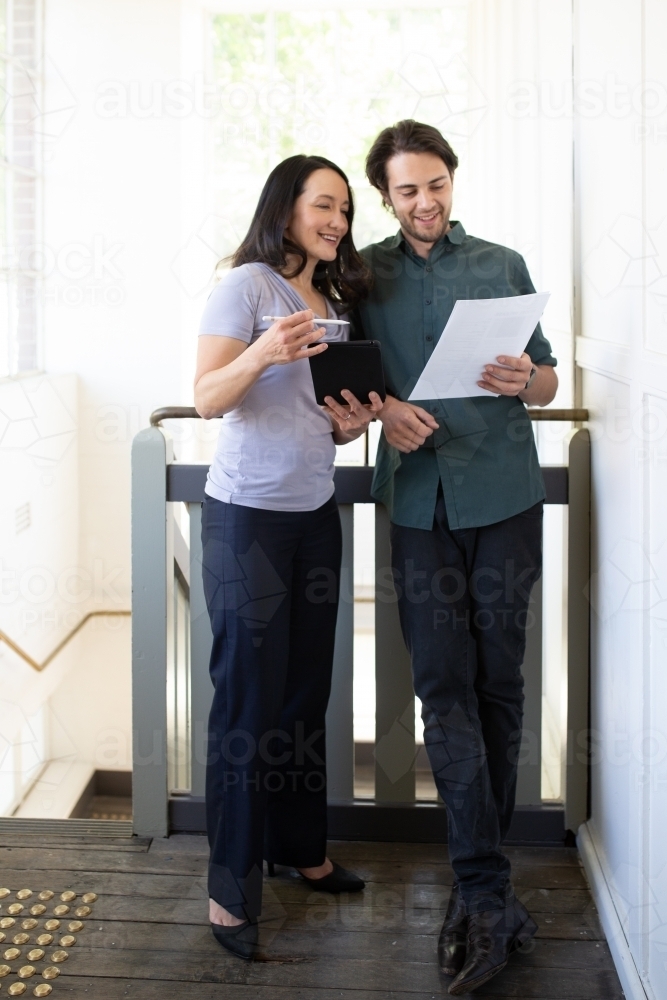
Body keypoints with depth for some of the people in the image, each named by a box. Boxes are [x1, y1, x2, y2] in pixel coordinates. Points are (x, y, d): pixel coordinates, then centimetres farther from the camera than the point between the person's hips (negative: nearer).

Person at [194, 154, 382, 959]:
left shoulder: (333, 302, 15)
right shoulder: (248, 285, -8)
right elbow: (207, 400, -15)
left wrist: (351, 425, -1)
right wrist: (261, 353, -33)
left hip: (315, 513, 7)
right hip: (247, 516, -7)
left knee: (306, 690, 12)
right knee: (248, 699, -3)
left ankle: (300, 846, 27)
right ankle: (231, 889, 8)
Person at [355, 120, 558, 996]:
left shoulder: (503, 266, 12)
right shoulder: (365, 274, 12)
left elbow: (548, 380, 14)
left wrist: (525, 380, -9)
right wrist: (380, 405, -9)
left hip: (503, 494, 0)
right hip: (419, 497, 0)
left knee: (498, 678, 2)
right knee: (445, 684, -6)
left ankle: (479, 883, 15)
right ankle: (487, 890, -5)